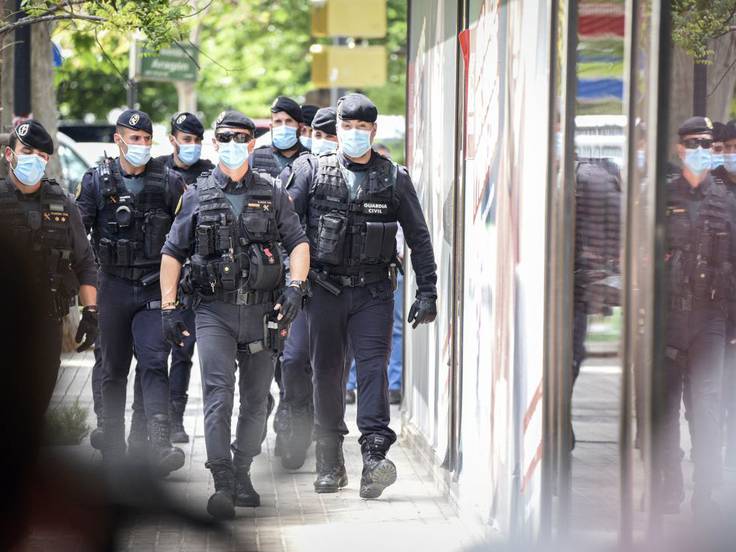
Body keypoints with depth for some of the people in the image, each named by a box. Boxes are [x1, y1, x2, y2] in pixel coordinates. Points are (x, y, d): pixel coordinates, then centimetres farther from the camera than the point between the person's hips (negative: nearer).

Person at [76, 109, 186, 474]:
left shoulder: (169, 182, 3)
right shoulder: (97, 180, 2)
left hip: (155, 289, -1)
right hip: (114, 287, 1)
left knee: (154, 364, -12)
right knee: (113, 369, 9)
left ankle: (160, 445, -21)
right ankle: (112, 443, 19)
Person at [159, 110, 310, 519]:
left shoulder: (273, 195, 9)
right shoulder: (198, 196, 7)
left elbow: (299, 243, 6)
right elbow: (173, 252, 9)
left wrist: (296, 286, -12)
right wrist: (169, 307, 4)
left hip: (261, 310, 2)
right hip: (214, 311, -2)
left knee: (256, 401, 7)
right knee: (219, 395, -13)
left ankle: (242, 473, 22)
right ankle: (223, 485, -17)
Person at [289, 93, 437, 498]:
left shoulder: (394, 178, 6)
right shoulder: (314, 174, 5)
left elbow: (419, 238, 9)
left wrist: (427, 292, 3)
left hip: (373, 290, -1)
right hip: (325, 288, 1)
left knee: (373, 367, -13)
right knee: (326, 373, 5)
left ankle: (374, 456, -20)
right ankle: (330, 464, 15)